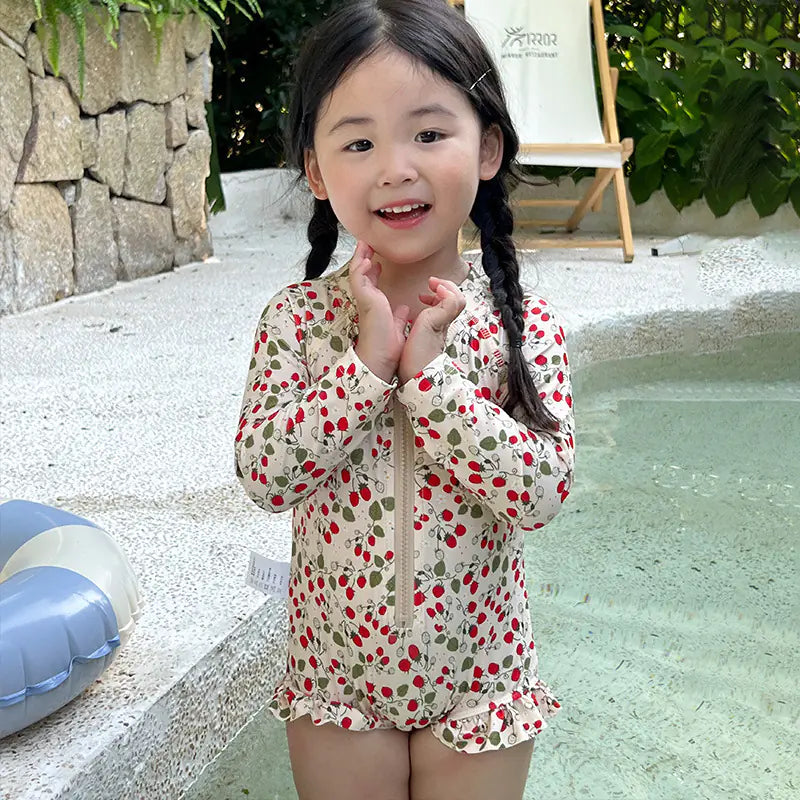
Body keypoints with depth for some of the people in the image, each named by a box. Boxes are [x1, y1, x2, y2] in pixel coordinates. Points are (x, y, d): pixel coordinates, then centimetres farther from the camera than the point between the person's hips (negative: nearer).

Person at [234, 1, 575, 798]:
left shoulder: (524, 325, -12)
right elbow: (264, 473, -18)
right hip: (335, 672, 1)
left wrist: (430, 372, -25)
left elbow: (541, 491, -20)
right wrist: (368, 360, -25)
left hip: (478, 674, 0)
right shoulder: (296, 319, -9)